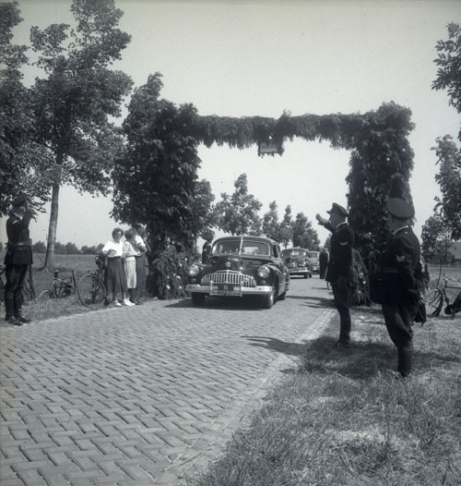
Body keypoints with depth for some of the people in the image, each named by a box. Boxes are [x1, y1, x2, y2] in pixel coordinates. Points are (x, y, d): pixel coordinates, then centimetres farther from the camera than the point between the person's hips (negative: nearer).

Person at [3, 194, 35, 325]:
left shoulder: (21, 219, 14)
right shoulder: (11, 220, -12)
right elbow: (23, 225, -35)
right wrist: (28, 212, -24)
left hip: (24, 258, 8)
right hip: (15, 257, -8)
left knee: (19, 287, 12)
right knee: (11, 287, -3)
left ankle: (18, 314, 18)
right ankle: (9, 315, 1)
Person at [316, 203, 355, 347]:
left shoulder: (346, 231, -17)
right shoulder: (340, 229, 12)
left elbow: (345, 255, -22)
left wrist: (342, 277, -24)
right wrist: (325, 222, 41)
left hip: (342, 275, -10)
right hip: (337, 274, 10)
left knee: (343, 306, -5)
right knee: (341, 306, 14)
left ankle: (345, 339, 1)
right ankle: (343, 338, 22)